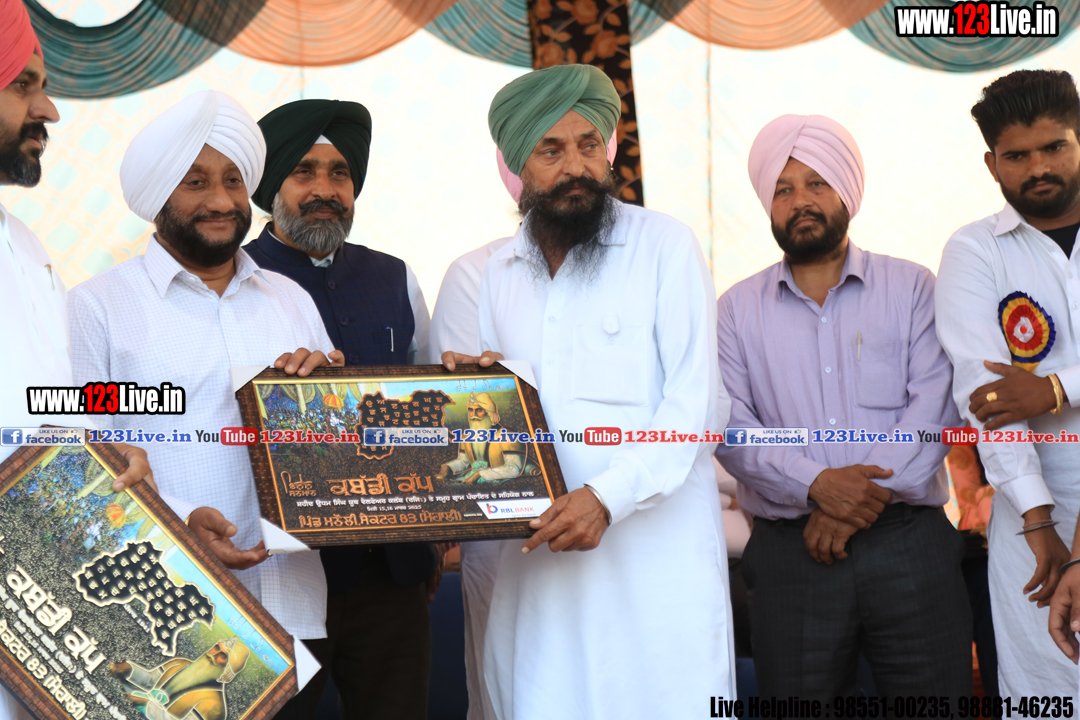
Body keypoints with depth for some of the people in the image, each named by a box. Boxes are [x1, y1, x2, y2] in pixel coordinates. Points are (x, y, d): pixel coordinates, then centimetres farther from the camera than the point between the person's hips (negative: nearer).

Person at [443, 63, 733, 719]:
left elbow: (695, 406, -9)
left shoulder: (664, 245, -1)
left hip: (657, 537, -4)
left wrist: (607, 496, -20)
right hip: (540, 544, 4)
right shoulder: (502, 273, 15)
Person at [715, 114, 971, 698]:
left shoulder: (912, 288, 8)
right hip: (789, 554, 1)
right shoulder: (737, 309, 10)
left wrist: (869, 493, -15)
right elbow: (730, 429, -1)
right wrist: (816, 485, -16)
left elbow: (937, 403, -3)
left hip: (909, 539, 0)